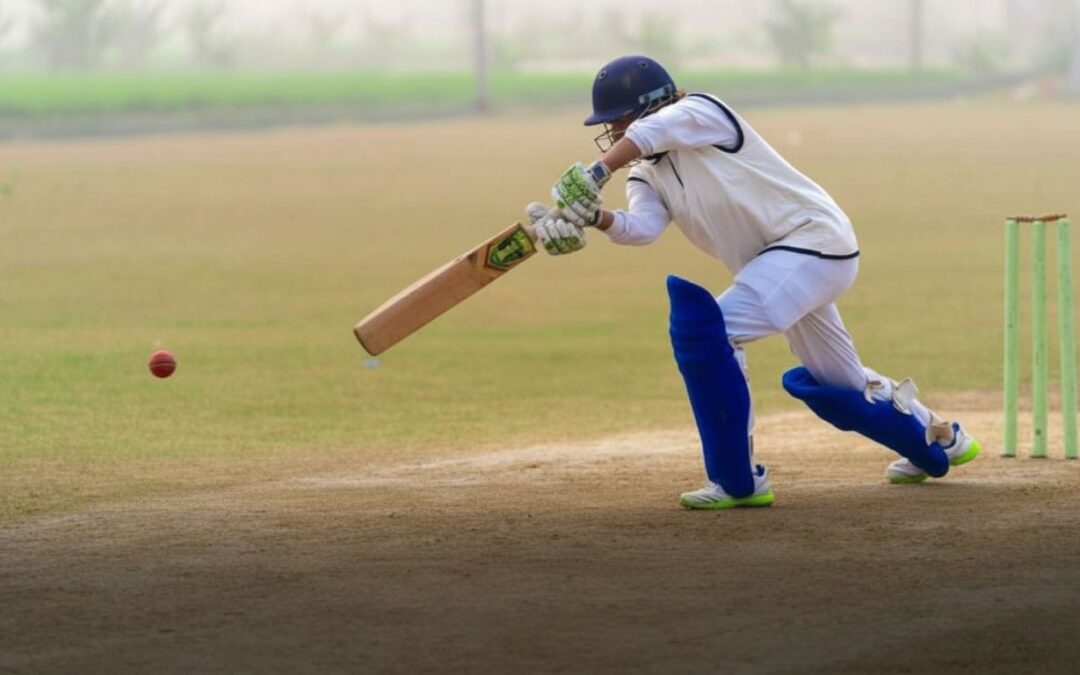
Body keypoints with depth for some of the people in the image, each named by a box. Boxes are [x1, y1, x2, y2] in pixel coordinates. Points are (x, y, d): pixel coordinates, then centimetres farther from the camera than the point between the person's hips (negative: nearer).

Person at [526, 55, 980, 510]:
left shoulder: (702, 113, -11)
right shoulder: (646, 177, 7)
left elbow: (649, 133, -33)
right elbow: (642, 227, -14)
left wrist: (593, 177, -46)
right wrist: (597, 218, -35)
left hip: (815, 239, -10)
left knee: (704, 329, -24)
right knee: (843, 385, 24)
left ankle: (738, 481, -20)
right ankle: (938, 439, 49)